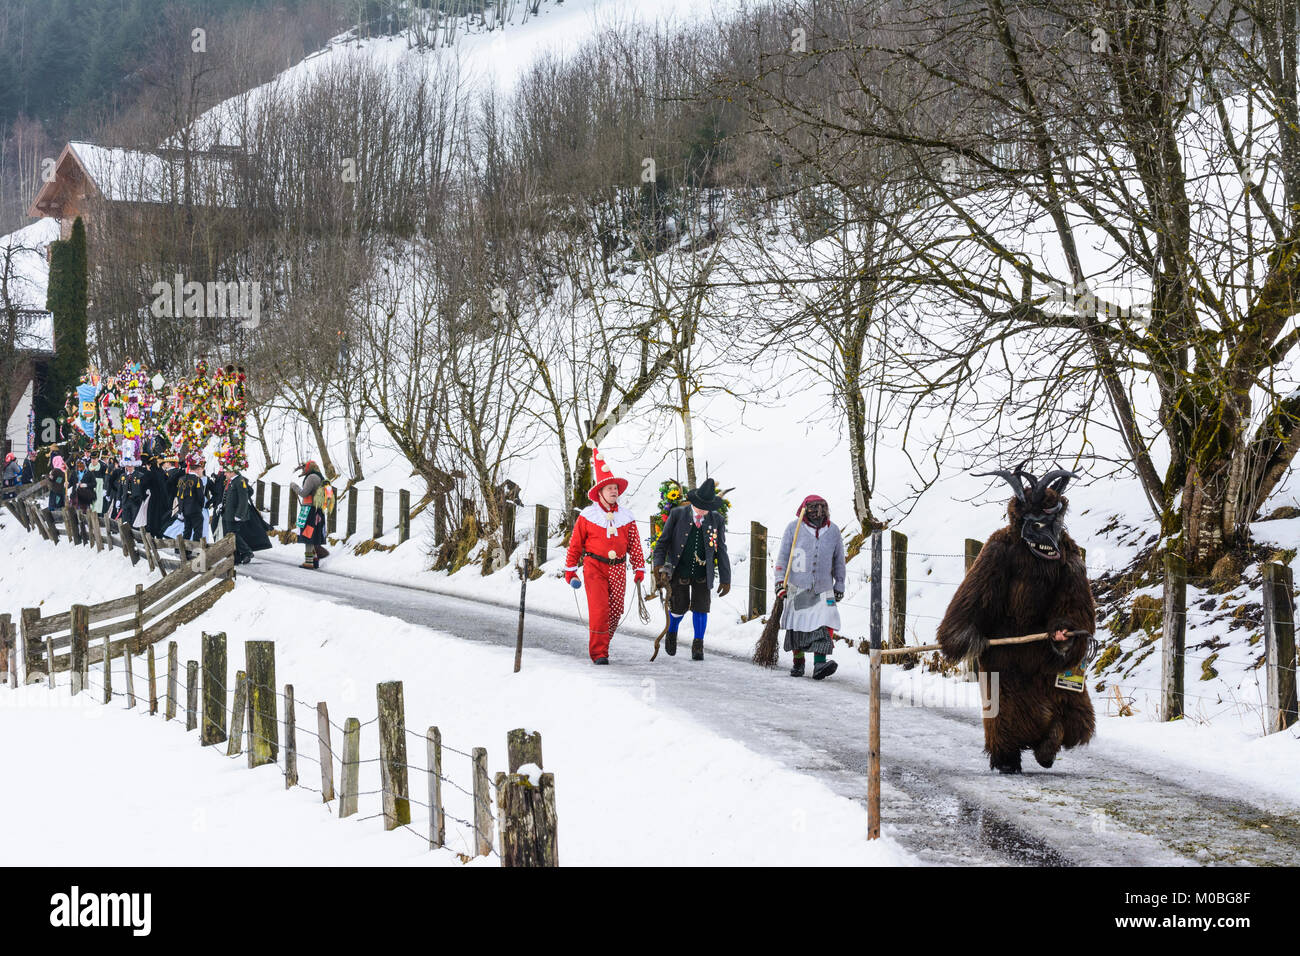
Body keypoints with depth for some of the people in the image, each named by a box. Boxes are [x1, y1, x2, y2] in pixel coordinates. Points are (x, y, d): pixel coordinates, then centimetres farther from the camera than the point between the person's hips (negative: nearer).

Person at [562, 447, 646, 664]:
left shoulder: (626, 517, 8)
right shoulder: (588, 516, -1)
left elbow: (634, 544, 14)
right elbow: (575, 543, 4)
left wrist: (639, 569, 9)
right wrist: (570, 570, 5)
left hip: (618, 569, 4)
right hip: (594, 567, -4)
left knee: (615, 612, 4)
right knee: (599, 610, -14)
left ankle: (601, 645, 23)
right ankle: (598, 652, -12)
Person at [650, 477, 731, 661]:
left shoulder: (717, 520, -1)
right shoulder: (677, 514, -6)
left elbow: (721, 551, 3)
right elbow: (663, 541, -2)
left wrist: (725, 579, 2)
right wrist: (658, 565, -13)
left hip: (703, 573, 1)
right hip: (679, 570, -1)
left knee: (700, 607, -4)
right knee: (679, 606, -2)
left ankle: (698, 646, 9)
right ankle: (671, 631, 30)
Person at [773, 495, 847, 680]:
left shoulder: (833, 531, 6)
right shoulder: (794, 528, -1)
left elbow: (839, 561, 15)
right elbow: (783, 555, 2)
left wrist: (839, 586, 17)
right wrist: (780, 580, -7)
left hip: (823, 589, 1)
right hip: (797, 587, 0)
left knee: (825, 626, -16)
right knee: (796, 626, 5)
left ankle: (819, 664, -22)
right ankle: (798, 663, 20)